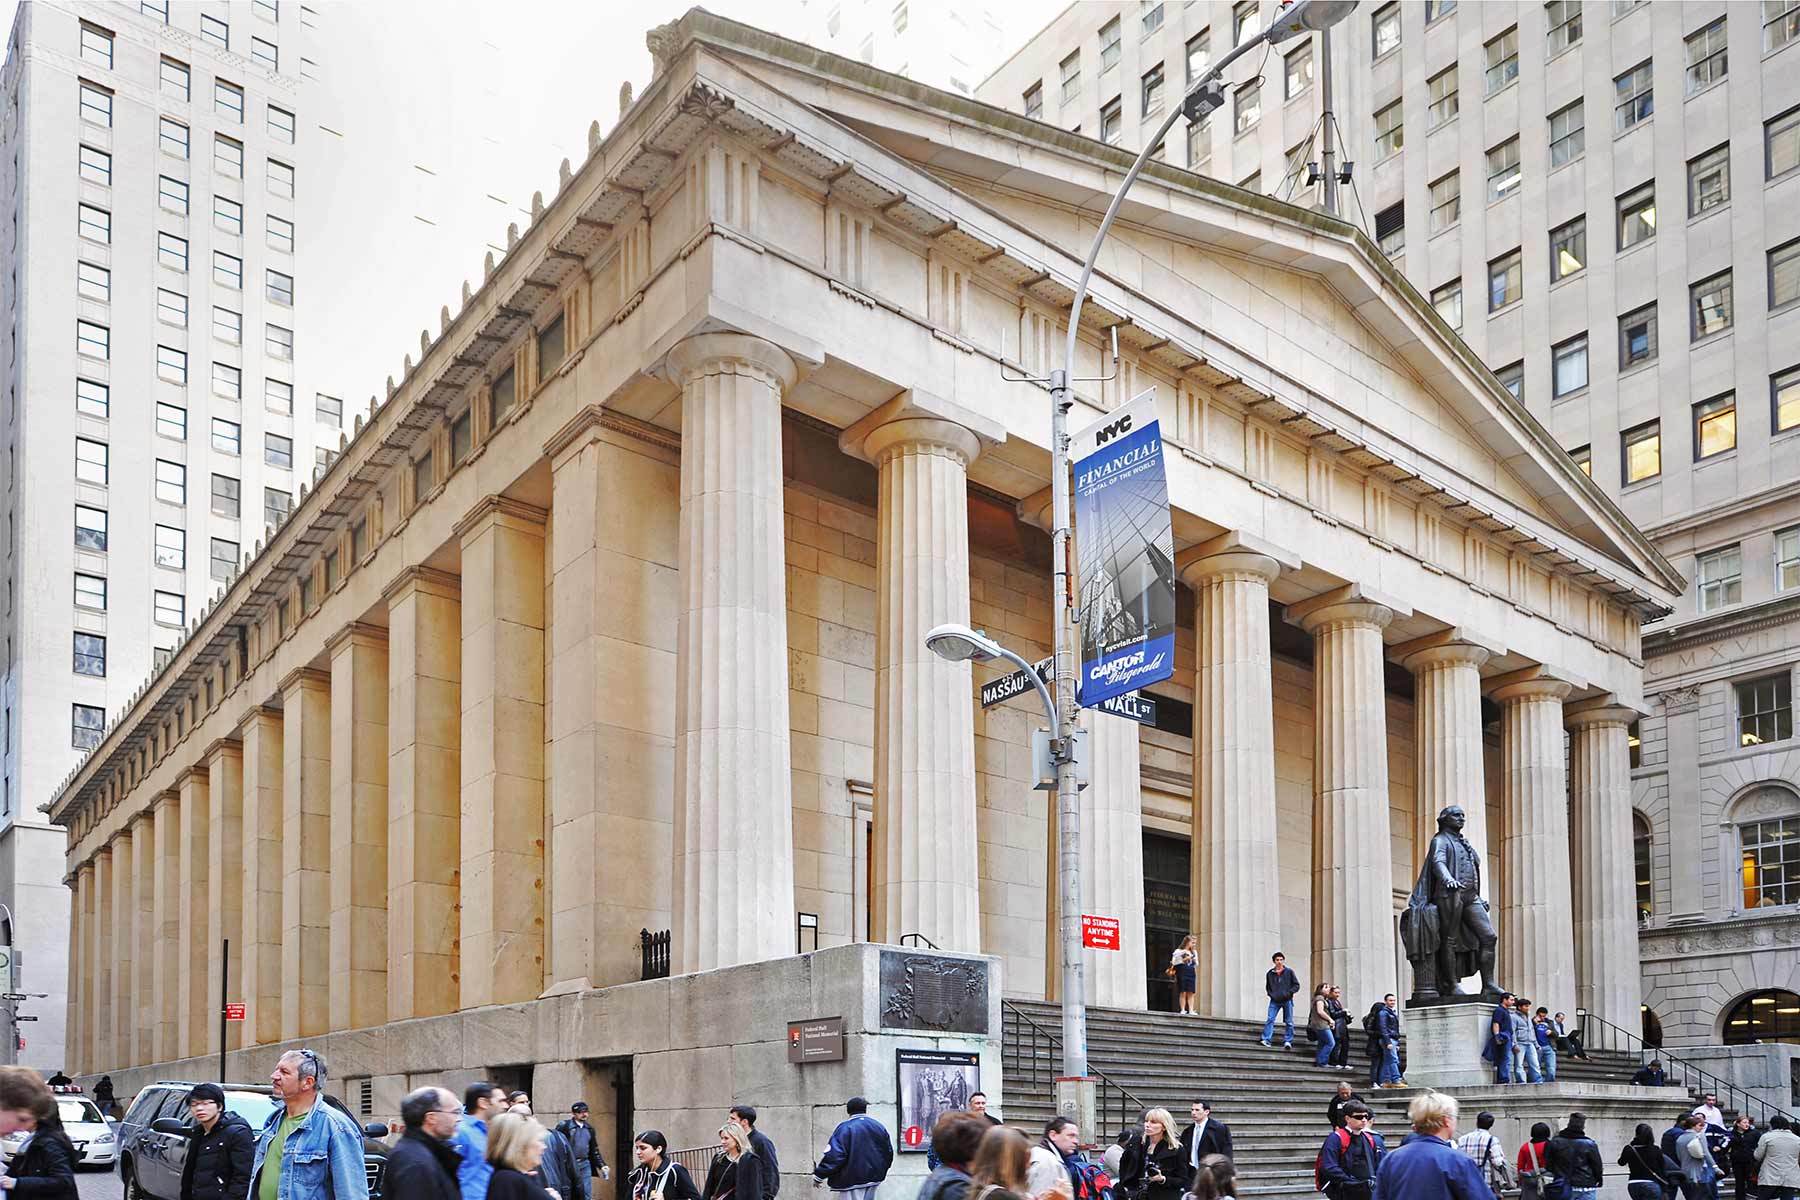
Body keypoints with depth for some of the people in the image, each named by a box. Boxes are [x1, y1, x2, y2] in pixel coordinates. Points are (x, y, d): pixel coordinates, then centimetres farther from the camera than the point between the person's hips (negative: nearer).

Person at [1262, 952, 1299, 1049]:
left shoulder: (1289, 971, 1)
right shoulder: (1270, 973, 6)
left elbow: (1296, 985, 3)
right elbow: (1267, 987, 19)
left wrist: (1289, 993, -11)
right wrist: (1271, 994, 1)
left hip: (1287, 1001, -1)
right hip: (1274, 1001, 1)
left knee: (1289, 1022, 2)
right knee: (1270, 1020, -10)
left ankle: (1288, 1041, 9)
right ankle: (1266, 1039, -12)